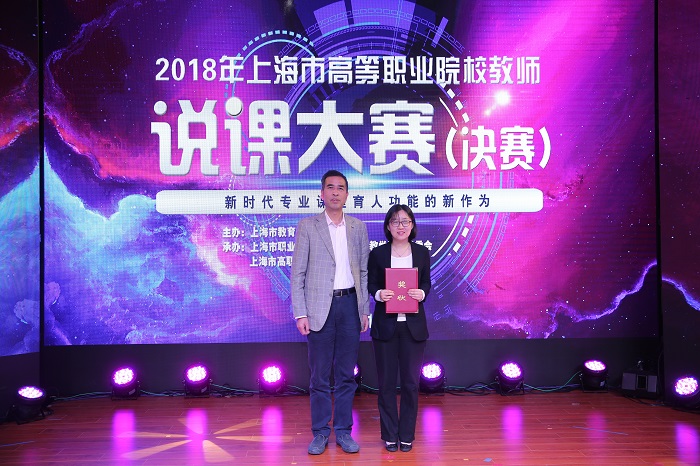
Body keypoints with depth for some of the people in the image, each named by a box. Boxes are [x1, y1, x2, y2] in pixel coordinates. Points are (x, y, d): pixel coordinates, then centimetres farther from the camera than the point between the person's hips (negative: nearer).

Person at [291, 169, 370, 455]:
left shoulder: (358, 227, 9)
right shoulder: (307, 226, 1)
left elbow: (364, 272, 11)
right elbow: (297, 274, -2)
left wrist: (365, 310, 6)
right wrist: (300, 314, -8)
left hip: (350, 305, 3)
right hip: (320, 308, -2)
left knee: (346, 374, 9)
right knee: (320, 376, 4)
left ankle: (343, 431, 20)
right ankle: (320, 432, 17)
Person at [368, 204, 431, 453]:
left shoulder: (422, 252, 4)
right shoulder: (378, 253, 0)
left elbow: (426, 283, 9)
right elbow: (371, 284, 4)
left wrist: (421, 293, -12)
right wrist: (379, 294, -17)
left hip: (413, 325, 1)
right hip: (385, 325, -1)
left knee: (411, 382, 6)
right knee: (386, 382, 7)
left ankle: (406, 435, 21)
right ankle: (389, 434, 21)